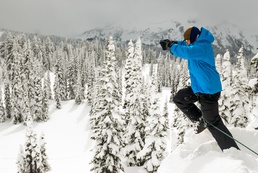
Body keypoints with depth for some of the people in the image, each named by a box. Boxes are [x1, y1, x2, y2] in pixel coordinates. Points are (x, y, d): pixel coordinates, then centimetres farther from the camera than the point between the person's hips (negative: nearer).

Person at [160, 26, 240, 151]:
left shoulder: (202, 47, -24)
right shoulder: (198, 43, 7)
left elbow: (185, 52, -35)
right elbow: (183, 45, 21)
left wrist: (171, 46, -17)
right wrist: (172, 43, 2)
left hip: (208, 90, -10)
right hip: (199, 87, 10)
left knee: (213, 122, -6)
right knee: (179, 99, 18)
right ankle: (201, 121, 20)